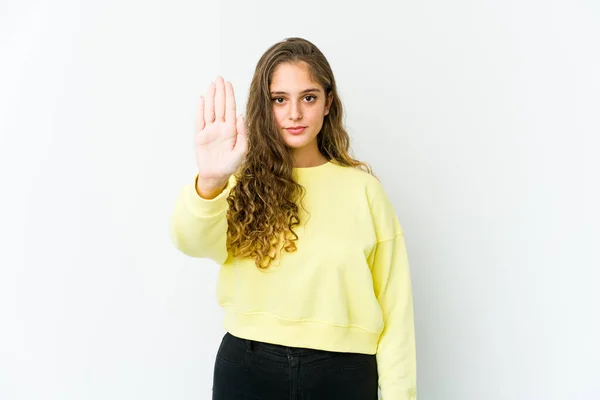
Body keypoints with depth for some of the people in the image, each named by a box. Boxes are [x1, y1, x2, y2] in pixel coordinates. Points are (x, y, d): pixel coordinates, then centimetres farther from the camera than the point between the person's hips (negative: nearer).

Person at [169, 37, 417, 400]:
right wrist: (210, 181, -39)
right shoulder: (244, 182, 0)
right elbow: (194, 241, -21)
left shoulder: (362, 187, 1)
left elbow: (394, 299, 1)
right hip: (248, 368, 0)